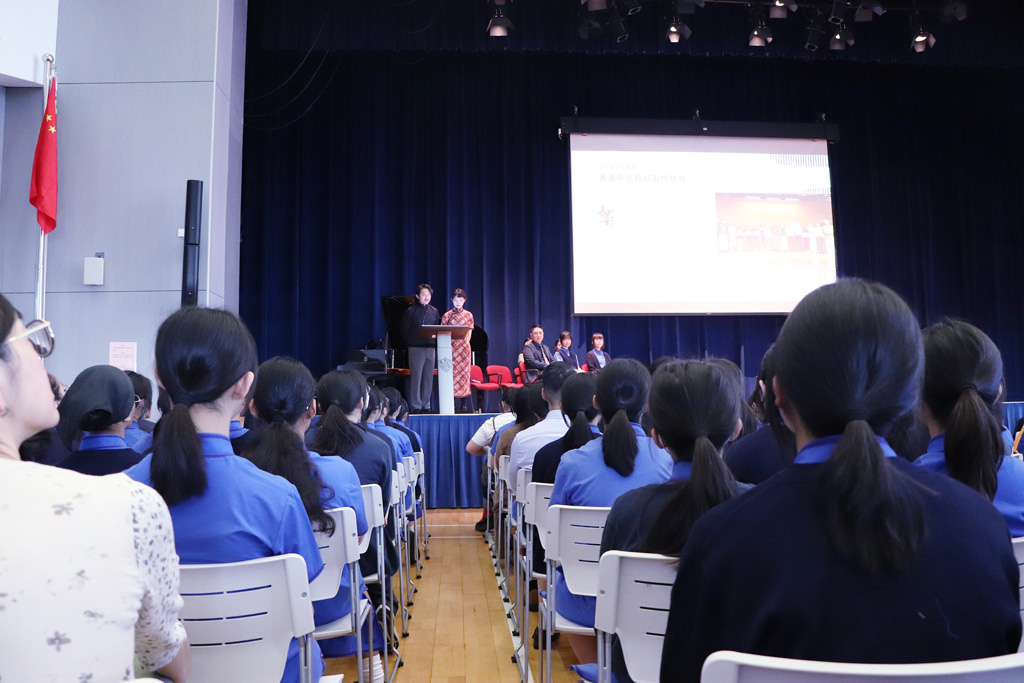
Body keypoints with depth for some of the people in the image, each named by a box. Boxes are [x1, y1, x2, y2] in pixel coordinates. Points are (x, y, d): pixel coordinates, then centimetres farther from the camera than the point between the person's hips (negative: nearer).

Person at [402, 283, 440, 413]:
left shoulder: (434, 311, 13)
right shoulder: (411, 311, -1)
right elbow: (405, 330, 0)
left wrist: (434, 339, 0)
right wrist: (410, 342, -6)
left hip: (430, 347, 4)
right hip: (416, 348, -4)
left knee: (429, 377, 5)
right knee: (416, 377, -4)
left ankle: (426, 405, 12)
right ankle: (416, 406, 0)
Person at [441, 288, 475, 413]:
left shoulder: (468, 315, 12)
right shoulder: (447, 316, 11)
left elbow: (469, 332, 8)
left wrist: (466, 341, -6)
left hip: (464, 347, 0)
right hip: (451, 347, 0)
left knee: (464, 373, -3)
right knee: (453, 373, -5)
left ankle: (466, 406, -2)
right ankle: (455, 406, -4)